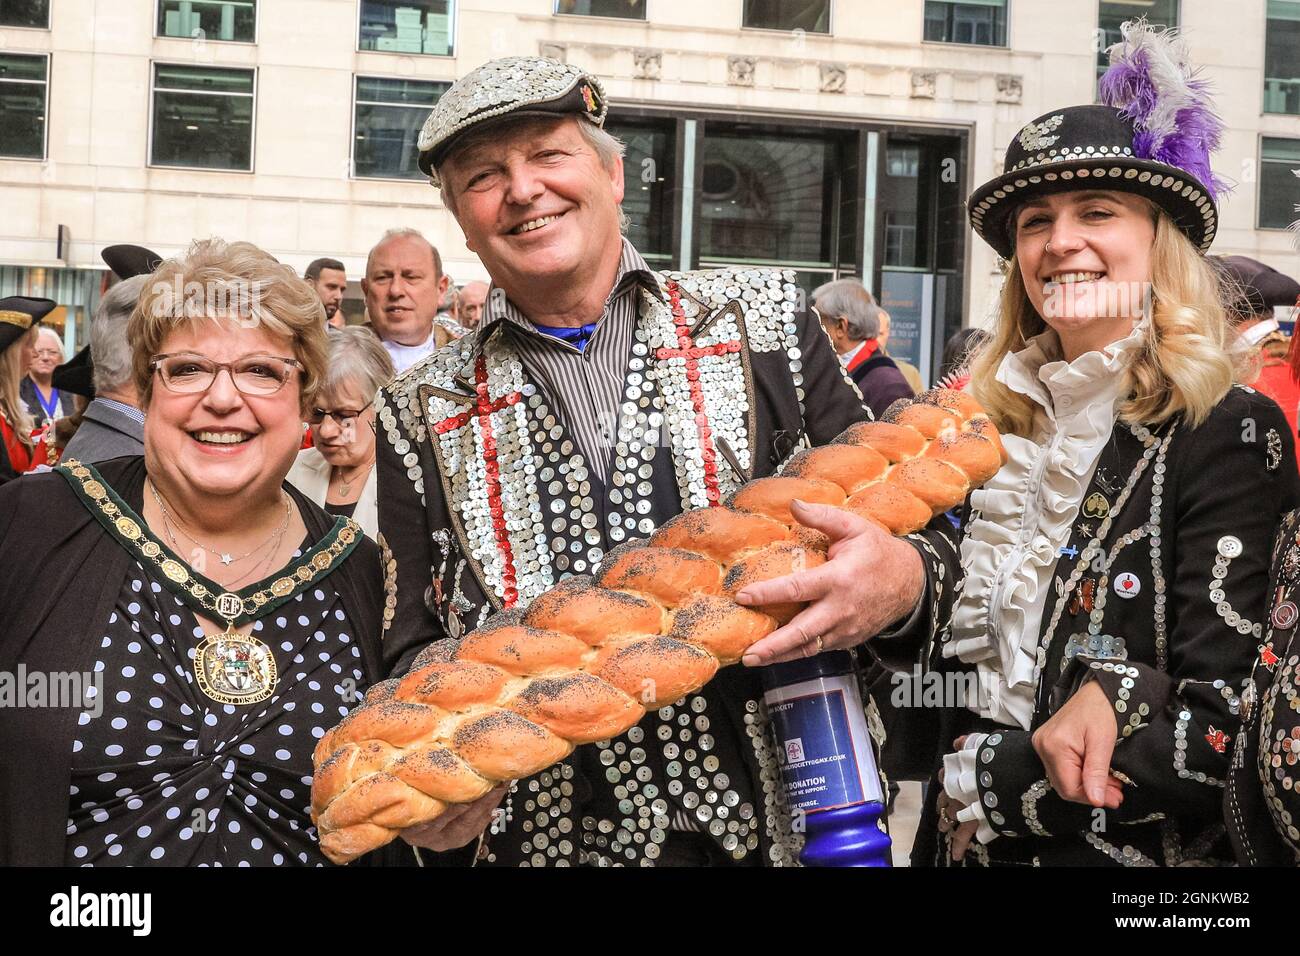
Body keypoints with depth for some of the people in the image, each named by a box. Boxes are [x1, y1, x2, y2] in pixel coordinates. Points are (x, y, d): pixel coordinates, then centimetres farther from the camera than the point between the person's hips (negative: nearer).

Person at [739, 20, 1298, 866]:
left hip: (1135, 847, -5)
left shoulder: (1229, 433, -14)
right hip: (969, 837, 5)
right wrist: (907, 576, -31)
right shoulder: (995, 420, 2)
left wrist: (987, 790, -14)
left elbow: (1229, 719, -19)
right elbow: (964, 636, -8)